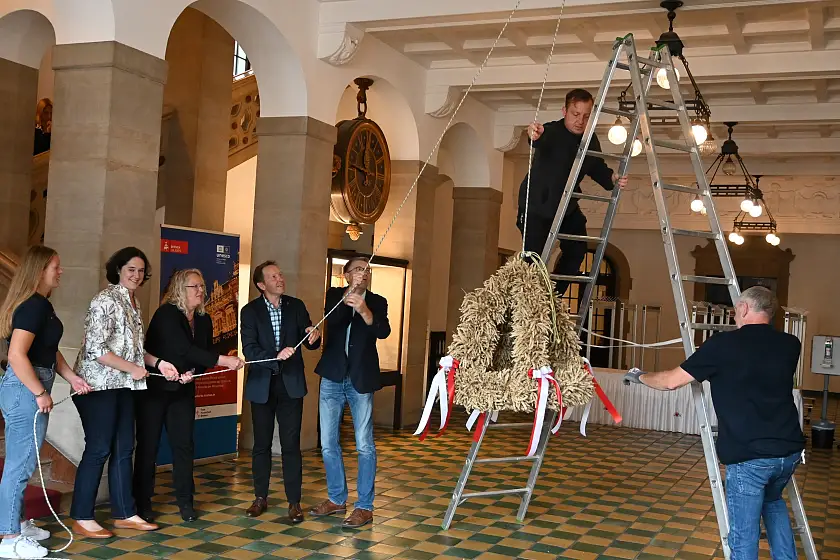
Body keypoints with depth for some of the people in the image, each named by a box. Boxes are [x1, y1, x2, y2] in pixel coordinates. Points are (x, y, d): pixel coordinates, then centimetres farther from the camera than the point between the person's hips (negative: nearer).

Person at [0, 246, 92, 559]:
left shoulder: (40, 304, 14)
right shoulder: (34, 305, -18)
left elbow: (49, 351, 20)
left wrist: (71, 377, 12)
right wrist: (41, 393, -20)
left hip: (27, 389, 11)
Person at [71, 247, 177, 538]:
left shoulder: (133, 303, 14)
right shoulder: (106, 300, -13)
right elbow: (96, 348, -20)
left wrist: (158, 362, 9)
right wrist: (133, 369, -14)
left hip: (123, 385, 9)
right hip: (100, 384, -9)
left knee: (124, 449, 10)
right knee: (99, 449, -4)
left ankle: (124, 513, 19)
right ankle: (82, 519, 6)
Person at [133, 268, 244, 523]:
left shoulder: (204, 320, 3)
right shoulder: (166, 314, -17)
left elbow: (204, 355, 6)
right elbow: (185, 349, -27)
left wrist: (192, 374, -16)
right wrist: (225, 360, -32)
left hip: (183, 390, 5)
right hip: (154, 388, -5)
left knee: (184, 444, 3)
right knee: (148, 445, 1)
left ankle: (185, 501, 11)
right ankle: (142, 502, 13)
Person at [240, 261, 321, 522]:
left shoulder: (296, 306, 2)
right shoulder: (250, 311, -4)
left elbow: (310, 344, 4)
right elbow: (249, 350, -14)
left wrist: (314, 337, -20)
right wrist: (275, 356, -31)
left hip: (291, 384, 0)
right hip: (262, 385, 0)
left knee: (291, 444, 0)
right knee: (261, 444, 10)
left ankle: (294, 501, 8)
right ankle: (260, 497, 24)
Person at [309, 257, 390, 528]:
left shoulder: (377, 302, 1)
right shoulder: (334, 295, 5)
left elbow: (383, 332, -17)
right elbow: (331, 320, -16)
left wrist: (363, 310, -34)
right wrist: (349, 295, -29)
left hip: (361, 380, -2)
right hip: (332, 378, 2)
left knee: (365, 445, 0)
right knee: (328, 443, 9)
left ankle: (365, 506, 9)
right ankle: (336, 498, 25)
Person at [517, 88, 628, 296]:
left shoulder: (591, 140, 0)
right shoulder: (552, 131, -22)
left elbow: (598, 169, 8)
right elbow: (541, 140, -45)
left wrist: (613, 179, -15)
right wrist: (535, 135, -71)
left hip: (567, 206, 7)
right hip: (536, 205, -7)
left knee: (576, 250, 2)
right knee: (534, 256, -14)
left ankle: (554, 294, 18)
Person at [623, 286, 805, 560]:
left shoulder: (723, 344, -9)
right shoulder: (790, 345, 4)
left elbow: (671, 381, -3)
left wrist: (640, 377, 17)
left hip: (748, 455, -6)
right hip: (790, 450, 6)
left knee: (744, 535, 5)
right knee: (773, 501, 33)